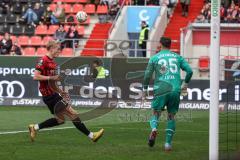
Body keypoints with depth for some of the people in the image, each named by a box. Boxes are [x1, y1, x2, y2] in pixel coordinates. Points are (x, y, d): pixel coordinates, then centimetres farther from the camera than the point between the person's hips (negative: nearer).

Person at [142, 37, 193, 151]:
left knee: (155, 113, 7)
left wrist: (144, 90, 12)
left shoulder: (154, 58, 9)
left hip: (161, 89, -2)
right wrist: (185, 84, 22)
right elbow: (189, 71, 7)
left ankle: (154, 128, -27)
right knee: (171, 116, 13)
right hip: (175, 89, 2)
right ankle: (168, 143, 4)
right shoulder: (177, 57, 14)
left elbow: (147, 75, 3)